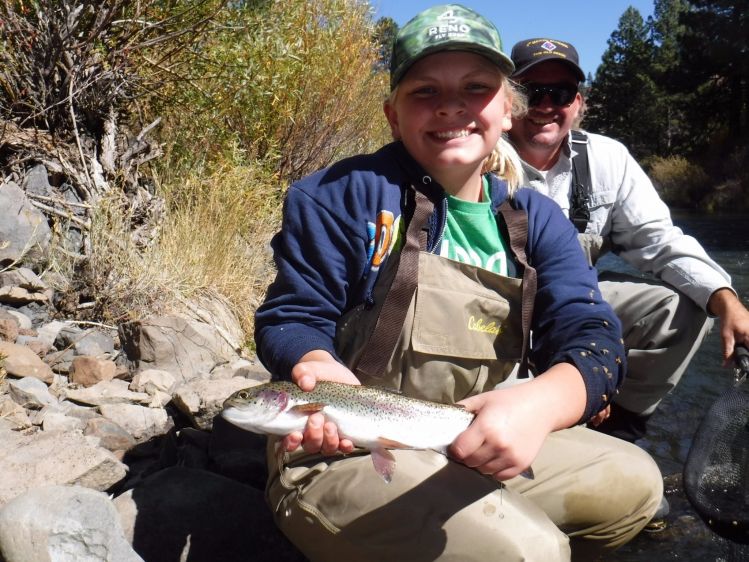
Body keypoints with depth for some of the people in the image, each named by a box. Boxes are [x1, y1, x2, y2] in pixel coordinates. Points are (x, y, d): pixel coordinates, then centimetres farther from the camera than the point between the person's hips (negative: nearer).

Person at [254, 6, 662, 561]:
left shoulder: (538, 221, 3)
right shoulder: (344, 194, -9)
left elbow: (592, 336, -9)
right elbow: (290, 319, -7)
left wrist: (540, 401, -33)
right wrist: (321, 370, -32)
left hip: (481, 449, 6)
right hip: (344, 450, -5)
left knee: (634, 480, 4)